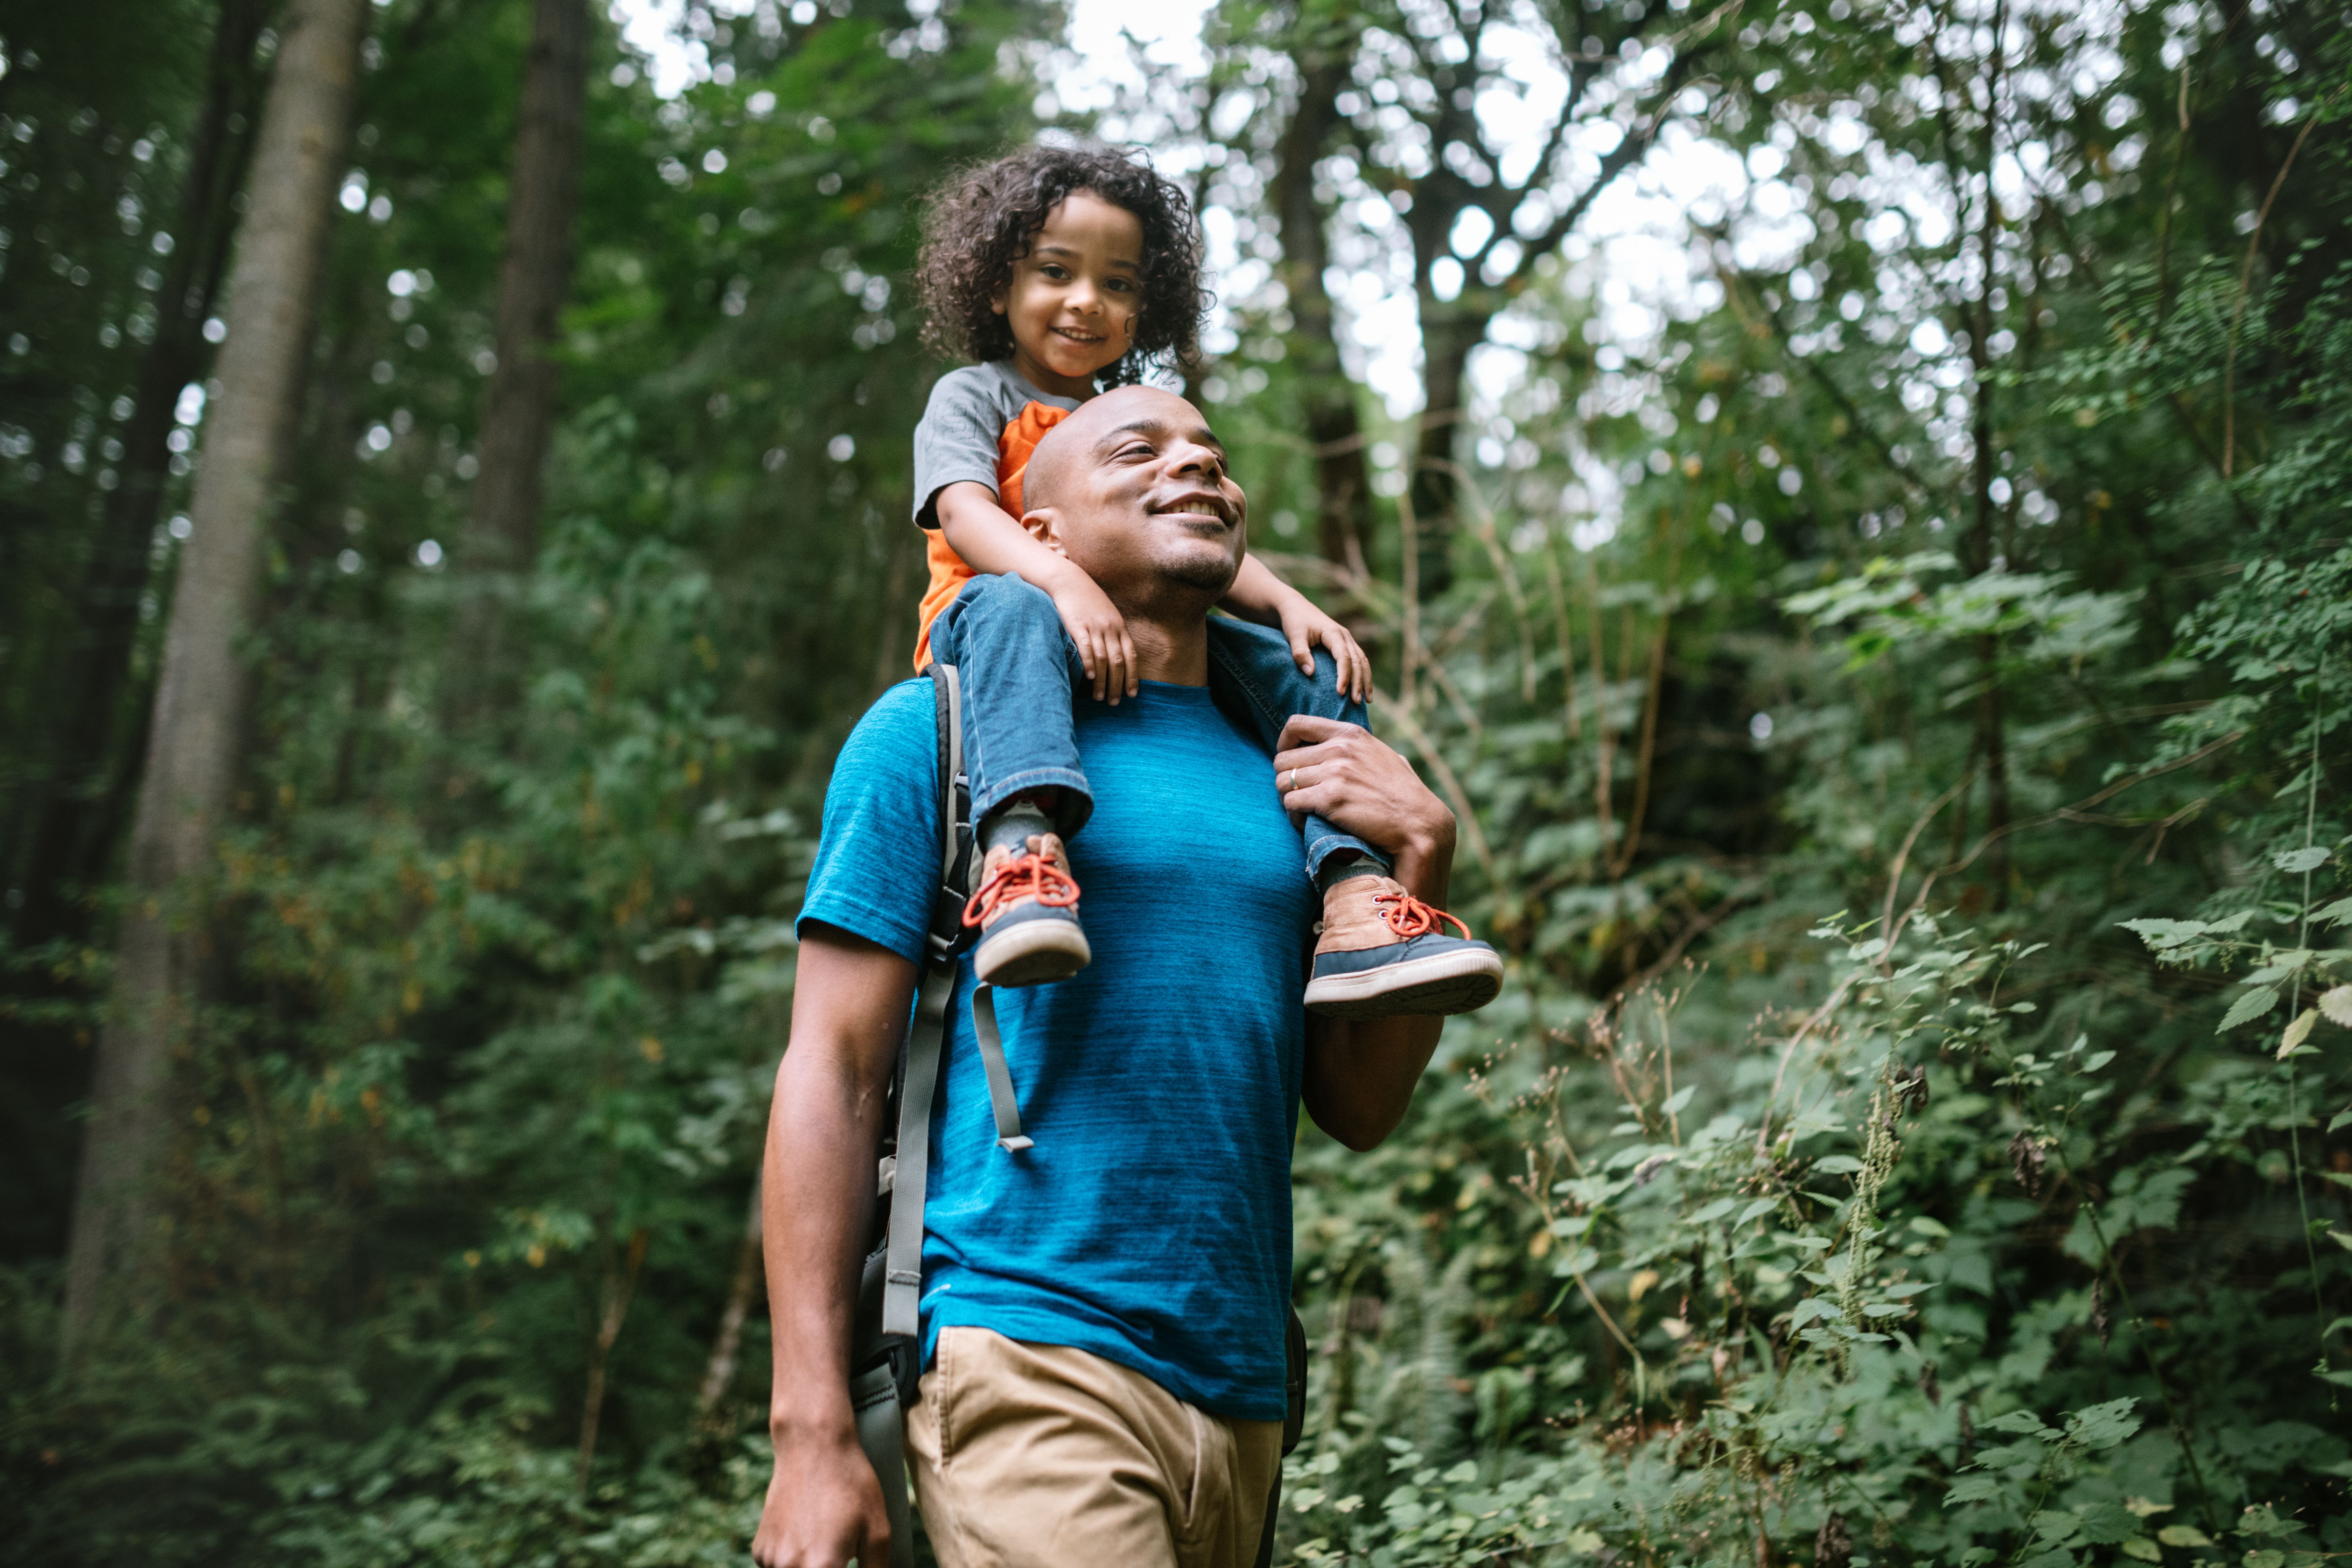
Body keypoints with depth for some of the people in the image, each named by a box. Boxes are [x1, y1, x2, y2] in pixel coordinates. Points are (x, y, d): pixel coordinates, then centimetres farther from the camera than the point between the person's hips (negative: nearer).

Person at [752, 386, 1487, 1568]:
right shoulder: (939, 729, 1)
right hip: (1029, 1356, -5)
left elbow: (1359, 1111, 13)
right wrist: (814, 1430, -11)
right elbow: (830, 1073, -4)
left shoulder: (1280, 775, 14)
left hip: (1242, 1394, 6)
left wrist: (1422, 857, 1)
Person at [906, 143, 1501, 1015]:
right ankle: (1022, 846, -61)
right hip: (993, 626, -5)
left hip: (1140, 647, 5)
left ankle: (1357, 903, -30)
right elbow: (964, 516, -10)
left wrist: (1289, 604, -7)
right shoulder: (973, 396, 10)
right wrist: (1064, 581, -31)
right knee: (1010, 609, -39)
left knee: (1302, 666, -14)